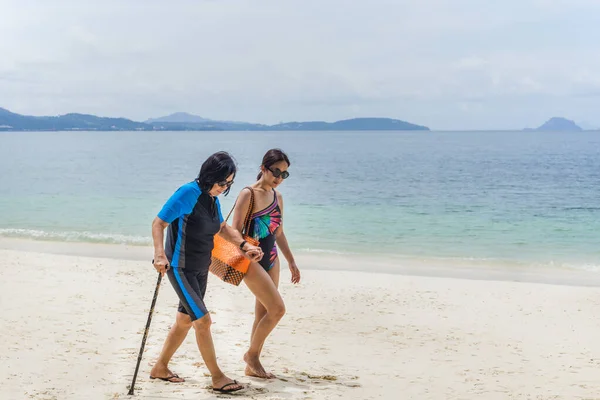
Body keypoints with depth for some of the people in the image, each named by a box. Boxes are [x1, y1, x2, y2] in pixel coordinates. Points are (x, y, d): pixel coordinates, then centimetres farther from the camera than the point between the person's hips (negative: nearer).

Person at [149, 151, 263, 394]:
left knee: (185, 320, 16)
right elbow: (158, 223, -20)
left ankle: (160, 368, 31)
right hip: (180, 269, -9)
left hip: (200, 269, 9)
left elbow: (222, 227, 20)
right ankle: (217, 377, -2)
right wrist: (160, 254, -35)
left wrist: (244, 245, 6)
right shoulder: (189, 193, -20)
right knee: (203, 320, -11)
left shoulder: (213, 198, 4)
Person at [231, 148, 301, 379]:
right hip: (251, 261, -7)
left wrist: (291, 262, 20)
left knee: (263, 314, 8)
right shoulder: (248, 194, -11)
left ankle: (253, 365, 17)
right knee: (277, 309, -12)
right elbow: (235, 230, -15)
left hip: (271, 260, 7)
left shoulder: (277, 197, 10)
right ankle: (251, 354, 6)